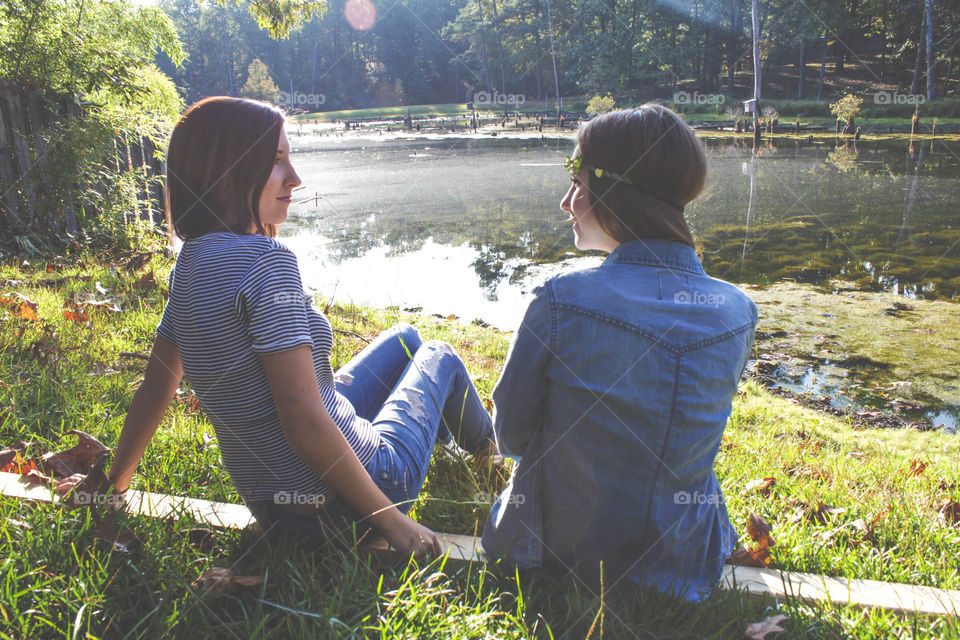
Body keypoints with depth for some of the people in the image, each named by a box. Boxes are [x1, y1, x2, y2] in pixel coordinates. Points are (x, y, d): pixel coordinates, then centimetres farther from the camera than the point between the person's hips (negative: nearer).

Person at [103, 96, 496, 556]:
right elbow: (304, 424, -30)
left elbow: (156, 386, 8)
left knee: (405, 337, 26)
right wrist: (392, 520, -20)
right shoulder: (265, 260, -28)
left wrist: (115, 482, 22)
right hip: (337, 507, -8)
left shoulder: (190, 263, 0)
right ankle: (484, 448, 50)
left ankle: (446, 429, 56)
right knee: (438, 355, 19)